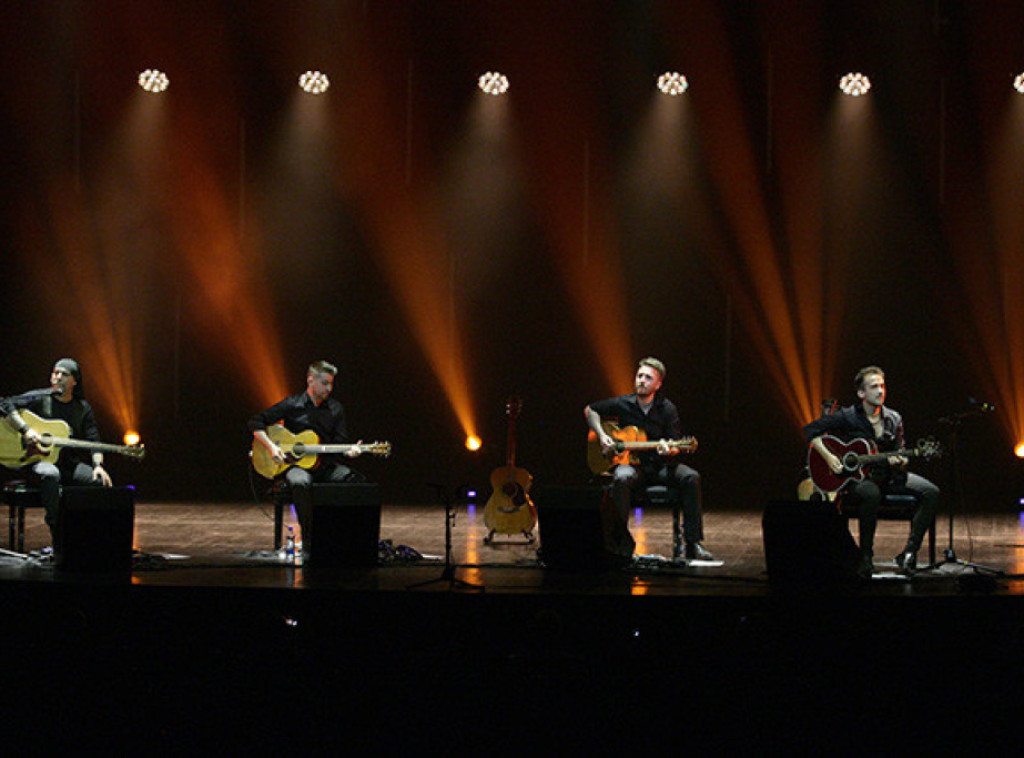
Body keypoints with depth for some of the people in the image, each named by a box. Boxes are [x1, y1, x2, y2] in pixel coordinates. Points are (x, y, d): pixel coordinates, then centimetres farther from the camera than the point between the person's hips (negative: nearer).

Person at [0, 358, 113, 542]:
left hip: (70, 464, 4)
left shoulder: (83, 408, 11)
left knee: (103, 482, -20)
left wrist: (98, 465, -12)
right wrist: (26, 430, -22)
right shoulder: (39, 398, 1)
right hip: (39, 461, -4)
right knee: (50, 474, -40)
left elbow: (93, 440, 7)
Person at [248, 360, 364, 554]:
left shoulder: (335, 409, 10)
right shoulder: (292, 405, -1)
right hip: (294, 464, -4)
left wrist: (349, 451, -15)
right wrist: (271, 446, -13)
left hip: (324, 464, 4)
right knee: (300, 482, -40)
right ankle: (309, 541, -32)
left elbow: (339, 442, 8)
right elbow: (256, 423, 1)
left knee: (356, 480, -24)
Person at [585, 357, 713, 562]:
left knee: (691, 477, -26)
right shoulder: (622, 404, 2)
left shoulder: (667, 409, 0)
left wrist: (669, 450, -25)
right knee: (621, 479, -37)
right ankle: (620, 541, -27)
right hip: (629, 463, -1)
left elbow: (677, 445, 0)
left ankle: (693, 543, -22)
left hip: (660, 466, 1)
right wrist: (602, 435, 0)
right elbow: (590, 410, 16)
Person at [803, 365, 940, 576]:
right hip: (856, 477, -5)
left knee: (931, 492, -16)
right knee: (872, 494, -41)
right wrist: (828, 457, -18)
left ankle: (909, 552, -16)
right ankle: (865, 556, -25)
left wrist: (898, 461, -12)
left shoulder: (894, 419, 7)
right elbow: (810, 430, -6)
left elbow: (898, 453, 13)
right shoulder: (847, 417, -6)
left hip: (887, 474, 5)